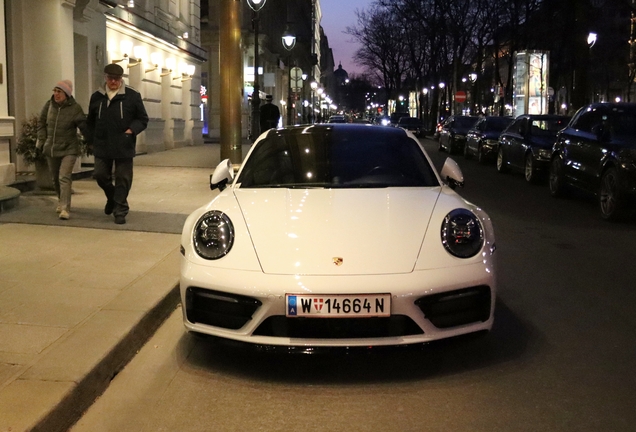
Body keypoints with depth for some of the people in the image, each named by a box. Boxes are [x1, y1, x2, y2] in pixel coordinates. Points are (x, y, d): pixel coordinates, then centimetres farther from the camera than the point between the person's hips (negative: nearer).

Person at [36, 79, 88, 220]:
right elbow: (41, 122, 10)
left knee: (64, 177, -17)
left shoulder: (75, 108, -13)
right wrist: (42, 140, 4)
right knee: (55, 179, 16)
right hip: (51, 149, 5)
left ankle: (65, 209, -16)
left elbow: (84, 127, -13)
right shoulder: (49, 105, -1)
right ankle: (61, 201, 38)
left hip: (68, 149, -5)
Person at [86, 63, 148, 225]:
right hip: (102, 146, 3)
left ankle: (120, 210, 12)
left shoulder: (132, 96, -3)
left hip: (123, 147, -3)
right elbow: (90, 121, 19)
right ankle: (112, 197, 33)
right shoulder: (96, 97, 8)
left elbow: (143, 119, 2)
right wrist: (91, 139, 11)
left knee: (122, 180, 1)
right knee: (100, 175, 5)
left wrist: (131, 130, -14)